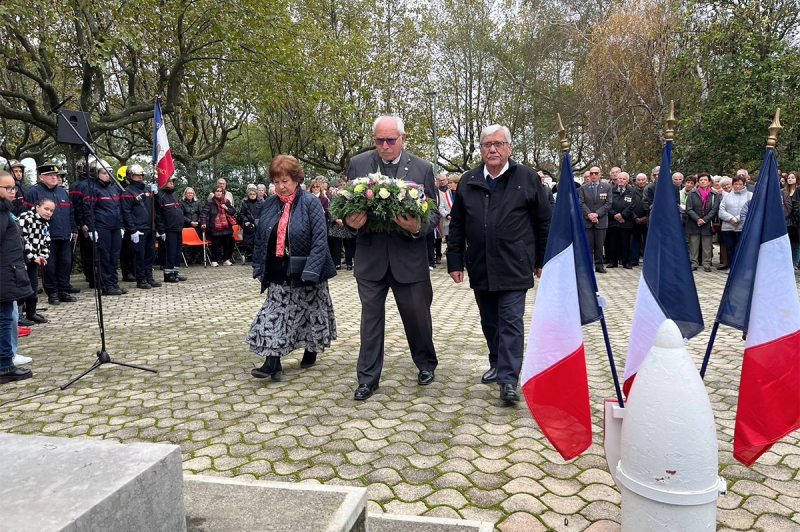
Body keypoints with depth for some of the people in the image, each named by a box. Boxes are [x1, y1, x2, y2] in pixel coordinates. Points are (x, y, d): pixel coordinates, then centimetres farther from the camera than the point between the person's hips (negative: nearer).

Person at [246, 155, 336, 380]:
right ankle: (272, 363, -1)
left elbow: (320, 239, -17)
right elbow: (260, 237, 12)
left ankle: (311, 351, 32)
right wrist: (259, 267, 9)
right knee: (274, 314, -2)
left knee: (309, 314, 11)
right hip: (278, 274, 4)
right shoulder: (269, 204, 5)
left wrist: (310, 271, -24)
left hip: (304, 273, -4)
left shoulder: (311, 203, -12)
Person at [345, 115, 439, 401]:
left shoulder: (422, 168, -1)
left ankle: (426, 364, 36)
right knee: (371, 315, 8)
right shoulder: (358, 164, 3)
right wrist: (350, 220, -16)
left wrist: (418, 227, -20)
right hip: (370, 255, 1)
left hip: (409, 256, -1)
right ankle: (368, 377, 20)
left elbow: (434, 213, 1)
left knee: (417, 313, 10)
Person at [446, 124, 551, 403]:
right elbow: (456, 226, 10)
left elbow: (544, 222, 3)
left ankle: (508, 380, -2)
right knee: (489, 322, 14)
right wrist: (455, 262, 6)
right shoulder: (467, 182, 8)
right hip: (480, 268, 4)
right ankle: (498, 364, 32)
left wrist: (542, 260, 3)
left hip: (513, 267, -4)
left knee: (511, 322, -5)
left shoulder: (527, 178, 0)